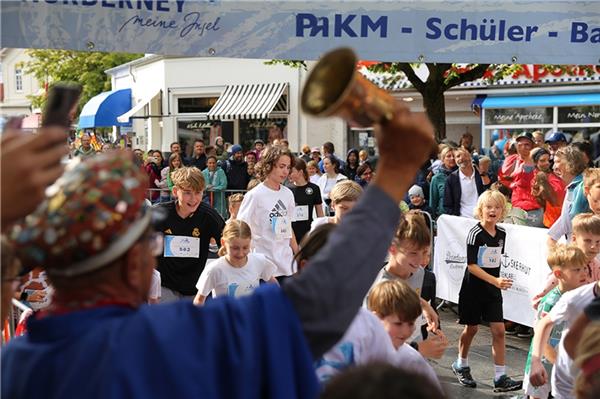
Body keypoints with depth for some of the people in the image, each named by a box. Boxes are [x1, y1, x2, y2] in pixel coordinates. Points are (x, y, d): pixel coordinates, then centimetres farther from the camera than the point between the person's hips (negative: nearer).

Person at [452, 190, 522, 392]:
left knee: (498, 330, -2)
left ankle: (500, 377, 1)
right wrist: (495, 280, -26)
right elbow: (471, 265, -19)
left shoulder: (501, 233, 2)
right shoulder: (475, 233, -16)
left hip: (493, 291, 5)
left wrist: (497, 281, 13)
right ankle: (461, 365, 33)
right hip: (473, 288, -5)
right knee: (471, 328, 9)